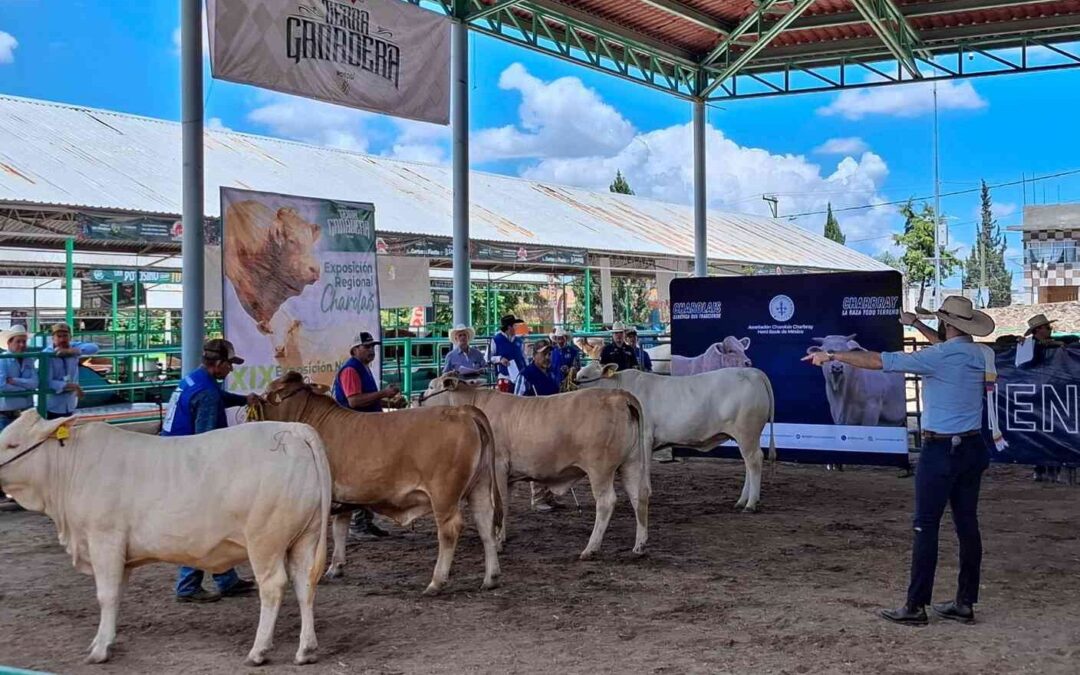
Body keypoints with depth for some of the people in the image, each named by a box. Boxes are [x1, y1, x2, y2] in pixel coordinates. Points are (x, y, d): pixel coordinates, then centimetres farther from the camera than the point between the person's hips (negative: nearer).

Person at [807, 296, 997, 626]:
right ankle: (966, 603, 14)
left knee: (926, 527, -3)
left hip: (941, 450, -7)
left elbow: (878, 361, -14)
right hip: (973, 447, 7)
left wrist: (832, 355, -5)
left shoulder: (938, 357, -14)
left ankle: (916, 606, 0)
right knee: (967, 524, 9)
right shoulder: (982, 354, 5)